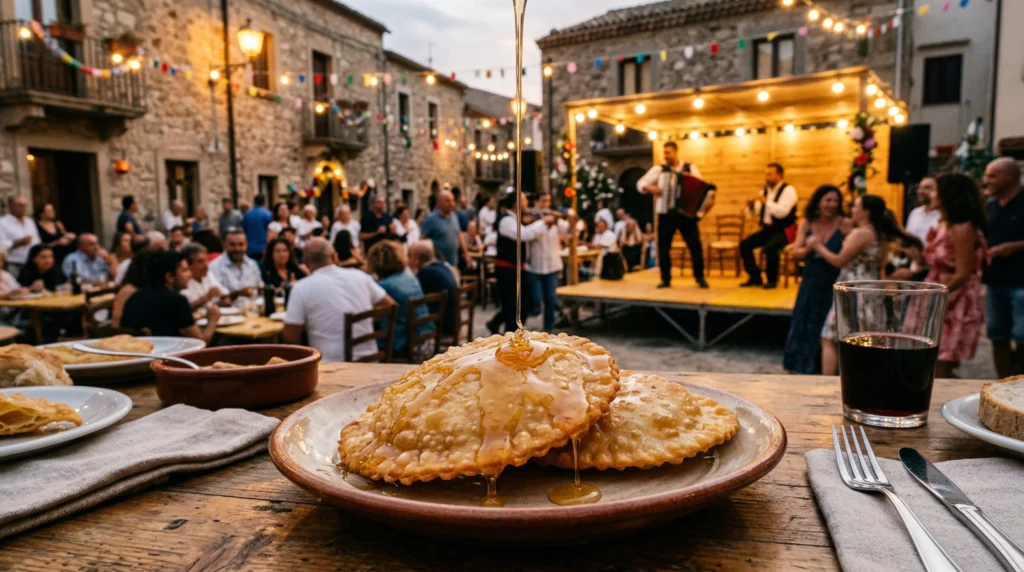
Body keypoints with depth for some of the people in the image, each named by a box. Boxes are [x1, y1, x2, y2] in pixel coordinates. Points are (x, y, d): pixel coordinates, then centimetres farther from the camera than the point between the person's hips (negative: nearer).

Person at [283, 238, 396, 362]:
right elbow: (390, 305, 13)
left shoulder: (302, 287, -6)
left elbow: (290, 336, -6)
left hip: (331, 364, -4)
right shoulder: (359, 275, 4)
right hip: (368, 358, 4)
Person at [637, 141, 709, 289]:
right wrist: (649, 188, -17)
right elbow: (640, 183, 3)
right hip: (666, 214, 0)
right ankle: (666, 279, 13)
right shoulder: (659, 169, 4)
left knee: (695, 245, -2)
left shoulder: (690, 168, 6)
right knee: (663, 247, 1)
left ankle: (700, 277, 13)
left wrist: (709, 199, -16)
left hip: (687, 213, 0)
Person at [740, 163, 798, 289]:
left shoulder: (788, 190, -12)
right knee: (744, 244, -11)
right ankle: (755, 277, 2)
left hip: (783, 231, -7)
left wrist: (766, 201, -29)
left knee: (769, 247, -34)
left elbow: (782, 212, -27)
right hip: (767, 229, 7)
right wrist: (751, 206, -13)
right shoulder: (764, 190, 9)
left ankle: (772, 280, -11)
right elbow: (756, 212, 9)